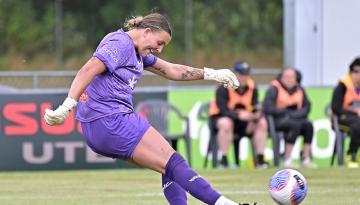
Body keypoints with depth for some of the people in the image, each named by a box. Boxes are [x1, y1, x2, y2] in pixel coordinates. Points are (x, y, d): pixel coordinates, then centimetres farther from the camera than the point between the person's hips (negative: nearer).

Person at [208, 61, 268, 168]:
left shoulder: (252, 87, -3)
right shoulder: (224, 88, -19)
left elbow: (255, 107, -7)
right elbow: (223, 110, -27)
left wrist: (256, 115, -32)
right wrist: (239, 115, -42)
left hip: (243, 117, 5)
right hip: (220, 117, -5)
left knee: (262, 122, -15)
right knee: (226, 123, -38)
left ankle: (260, 160, -14)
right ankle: (223, 161, -34)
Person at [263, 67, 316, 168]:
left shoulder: (299, 90, 13)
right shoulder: (275, 89, -2)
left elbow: (306, 107, 11)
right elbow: (267, 108, -10)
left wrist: (294, 114, -9)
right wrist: (286, 113, -12)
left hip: (295, 119, 5)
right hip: (277, 120, -5)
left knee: (308, 125, -24)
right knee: (295, 125, -34)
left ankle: (306, 159, -22)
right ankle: (287, 160, -33)